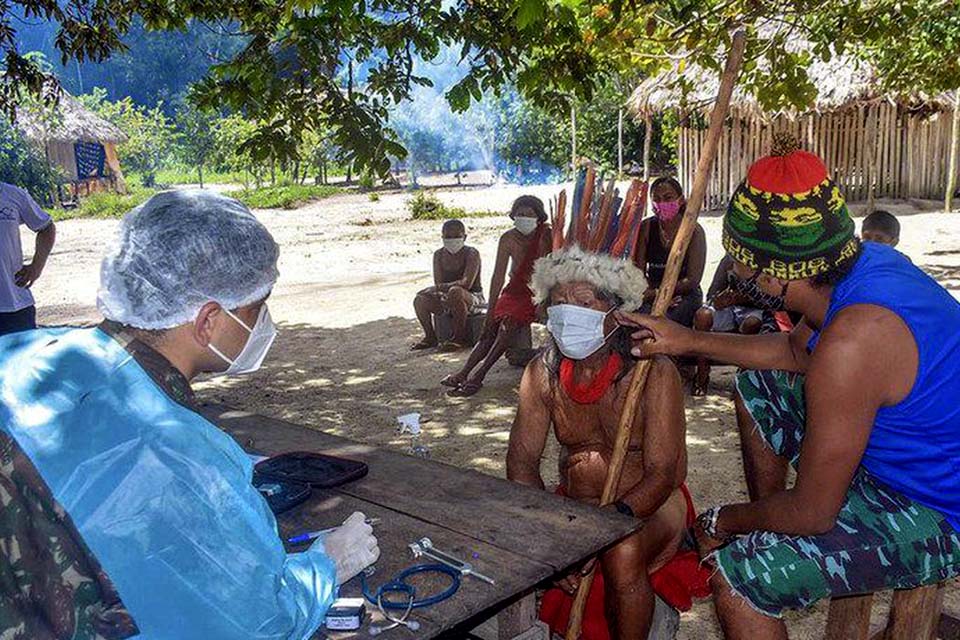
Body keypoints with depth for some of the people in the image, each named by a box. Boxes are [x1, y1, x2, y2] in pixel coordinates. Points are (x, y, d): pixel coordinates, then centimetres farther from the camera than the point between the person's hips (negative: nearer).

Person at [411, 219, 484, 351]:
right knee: (420, 300, -14)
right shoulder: (439, 255, 5)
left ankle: (460, 337, -26)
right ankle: (430, 337, 3)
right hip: (448, 301, 6)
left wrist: (442, 287, -25)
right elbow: (438, 284, -3)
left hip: (473, 298, -5)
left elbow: (466, 283, -24)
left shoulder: (471, 253, -11)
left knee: (455, 292, -38)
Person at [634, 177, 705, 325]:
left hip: (685, 295, -2)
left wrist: (657, 293, -20)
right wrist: (647, 292, -21)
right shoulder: (646, 228, 2)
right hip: (652, 294, 3)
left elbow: (693, 280, -11)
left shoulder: (694, 231, -6)